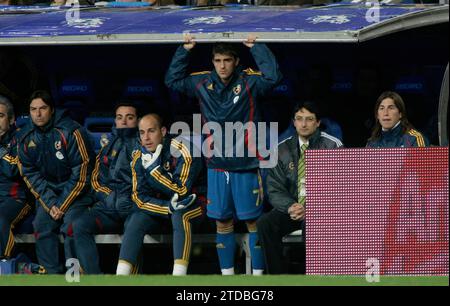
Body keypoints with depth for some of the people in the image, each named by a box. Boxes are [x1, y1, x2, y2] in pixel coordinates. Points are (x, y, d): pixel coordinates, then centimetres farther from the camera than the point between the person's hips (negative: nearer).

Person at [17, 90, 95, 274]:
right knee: (42, 227, -17)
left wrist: (62, 205, -15)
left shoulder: (70, 132, -16)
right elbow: (30, 175, 2)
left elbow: (81, 173, -15)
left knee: (70, 227, -26)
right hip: (47, 191, 5)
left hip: (75, 190, -5)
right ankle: (53, 275, -12)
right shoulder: (26, 137, 0)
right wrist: (49, 204, -11)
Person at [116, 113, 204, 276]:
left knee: (180, 217, -36)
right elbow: (140, 197, -7)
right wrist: (168, 207, -24)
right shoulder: (139, 157, -5)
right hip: (157, 205, 5)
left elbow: (181, 191, -25)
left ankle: (178, 280, -42)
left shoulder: (181, 150, -21)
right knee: (135, 222, -21)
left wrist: (153, 168, -29)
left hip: (190, 204, -5)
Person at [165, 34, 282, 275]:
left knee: (253, 220, 0)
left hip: (246, 165, -4)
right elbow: (173, 80, 18)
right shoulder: (203, 83, 8)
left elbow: (273, 77, -22)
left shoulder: (248, 82, -5)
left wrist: (256, 47, -17)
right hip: (217, 165, 4)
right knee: (222, 222, 9)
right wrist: (184, 50, 9)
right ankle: (227, 274, 17)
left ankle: (257, 274, 4)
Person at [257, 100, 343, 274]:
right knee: (265, 223, -24)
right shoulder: (283, 150, 10)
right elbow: (275, 190, 6)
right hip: (293, 207, 4)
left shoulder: (332, 146, -1)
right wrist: (290, 206, -16)